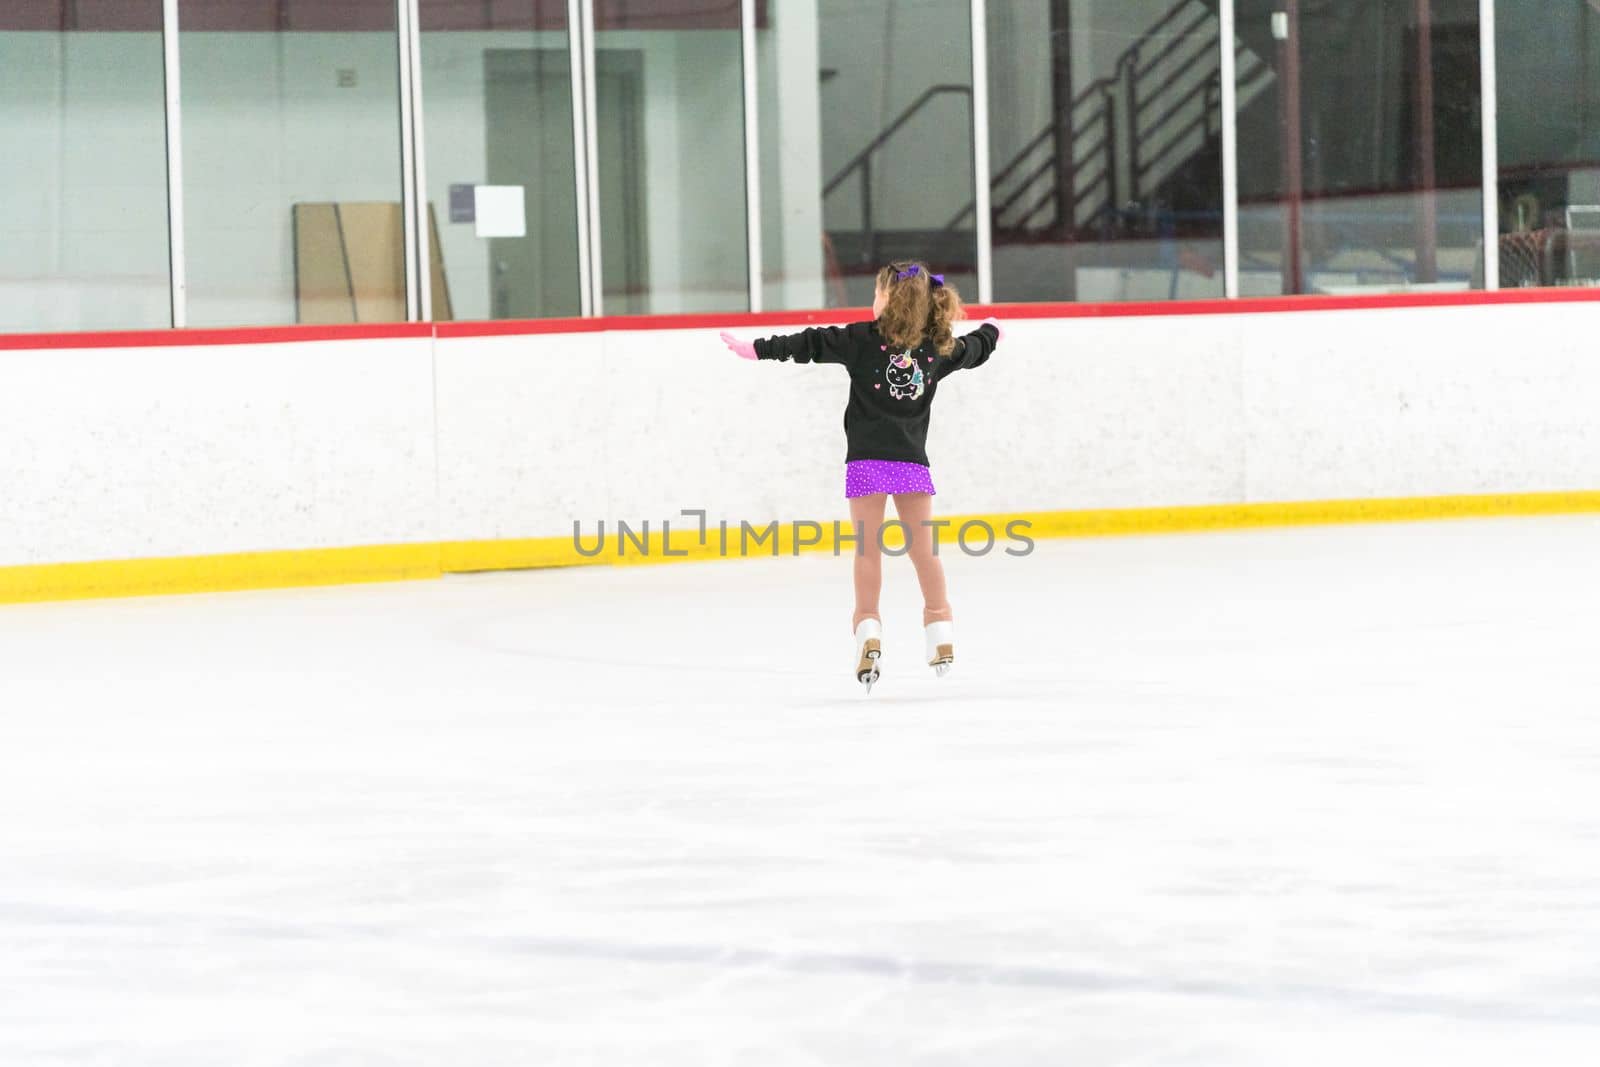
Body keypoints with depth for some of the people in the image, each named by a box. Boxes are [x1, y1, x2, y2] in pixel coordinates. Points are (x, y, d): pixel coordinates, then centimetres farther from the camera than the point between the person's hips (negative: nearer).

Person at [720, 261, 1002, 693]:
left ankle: (868, 628, -14)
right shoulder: (938, 347, 6)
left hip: (867, 460, -3)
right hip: (912, 462, 3)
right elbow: (973, 350, 27)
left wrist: (759, 349, -2)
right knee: (922, 547, 12)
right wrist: (990, 331, 50)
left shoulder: (864, 339, -6)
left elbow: (811, 344, -8)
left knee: (868, 549, -1)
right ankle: (940, 630, 13)